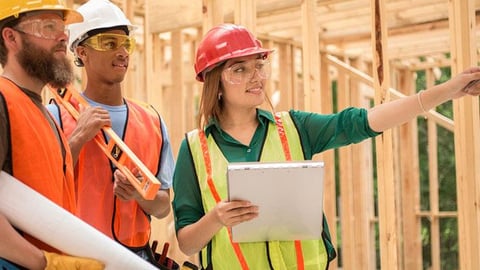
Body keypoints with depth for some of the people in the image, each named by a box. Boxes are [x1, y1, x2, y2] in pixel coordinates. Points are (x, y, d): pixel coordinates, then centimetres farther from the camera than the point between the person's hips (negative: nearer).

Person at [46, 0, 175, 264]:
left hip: (137, 254, 4)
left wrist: (140, 195, -10)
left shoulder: (152, 121, 6)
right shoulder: (57, 115, -5)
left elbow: (163, 207, 10)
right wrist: (78, 138, -16)